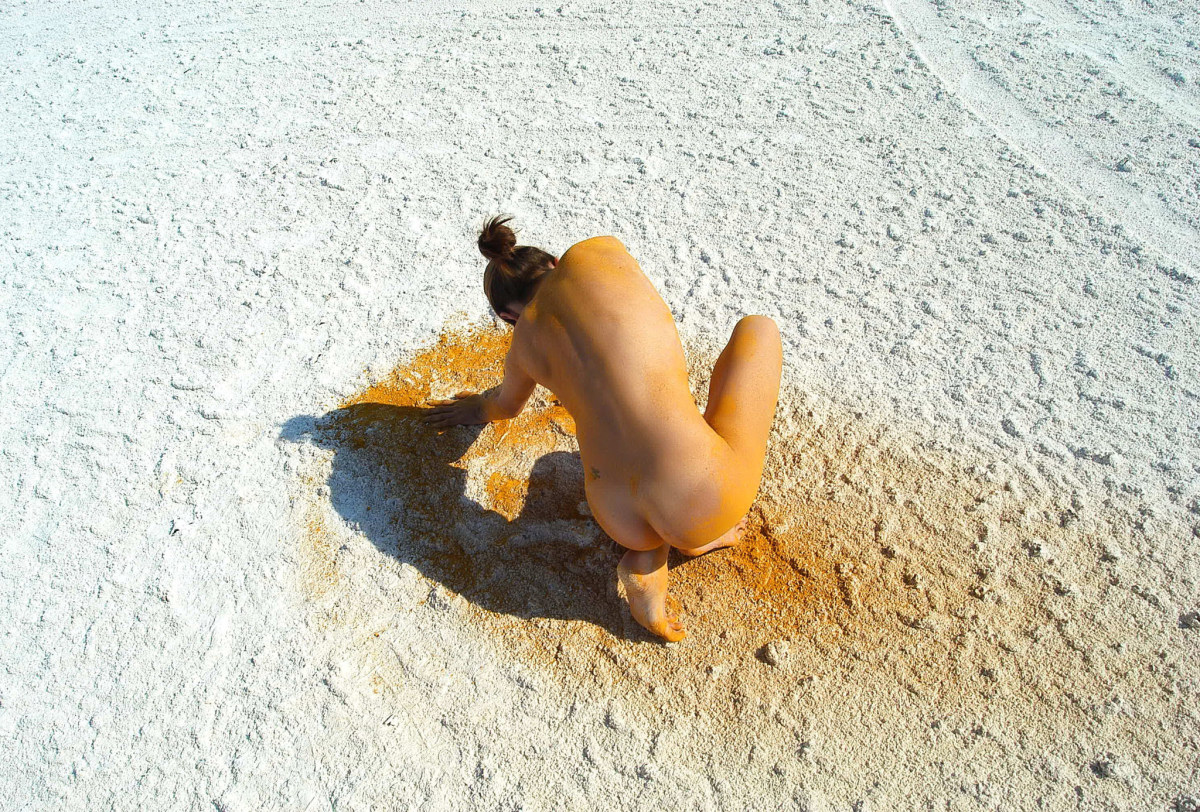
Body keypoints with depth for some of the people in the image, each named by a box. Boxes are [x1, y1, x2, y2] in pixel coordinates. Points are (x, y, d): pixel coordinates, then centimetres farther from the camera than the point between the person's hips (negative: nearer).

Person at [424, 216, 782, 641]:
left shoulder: (524, 341, 14)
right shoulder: (600, 251, 7)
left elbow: (507, 404, 39)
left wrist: (477, 407, 63)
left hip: (625, 524, 4)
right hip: (704, 505, -4)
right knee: (757, 328, 23)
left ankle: (644, 556, 14)